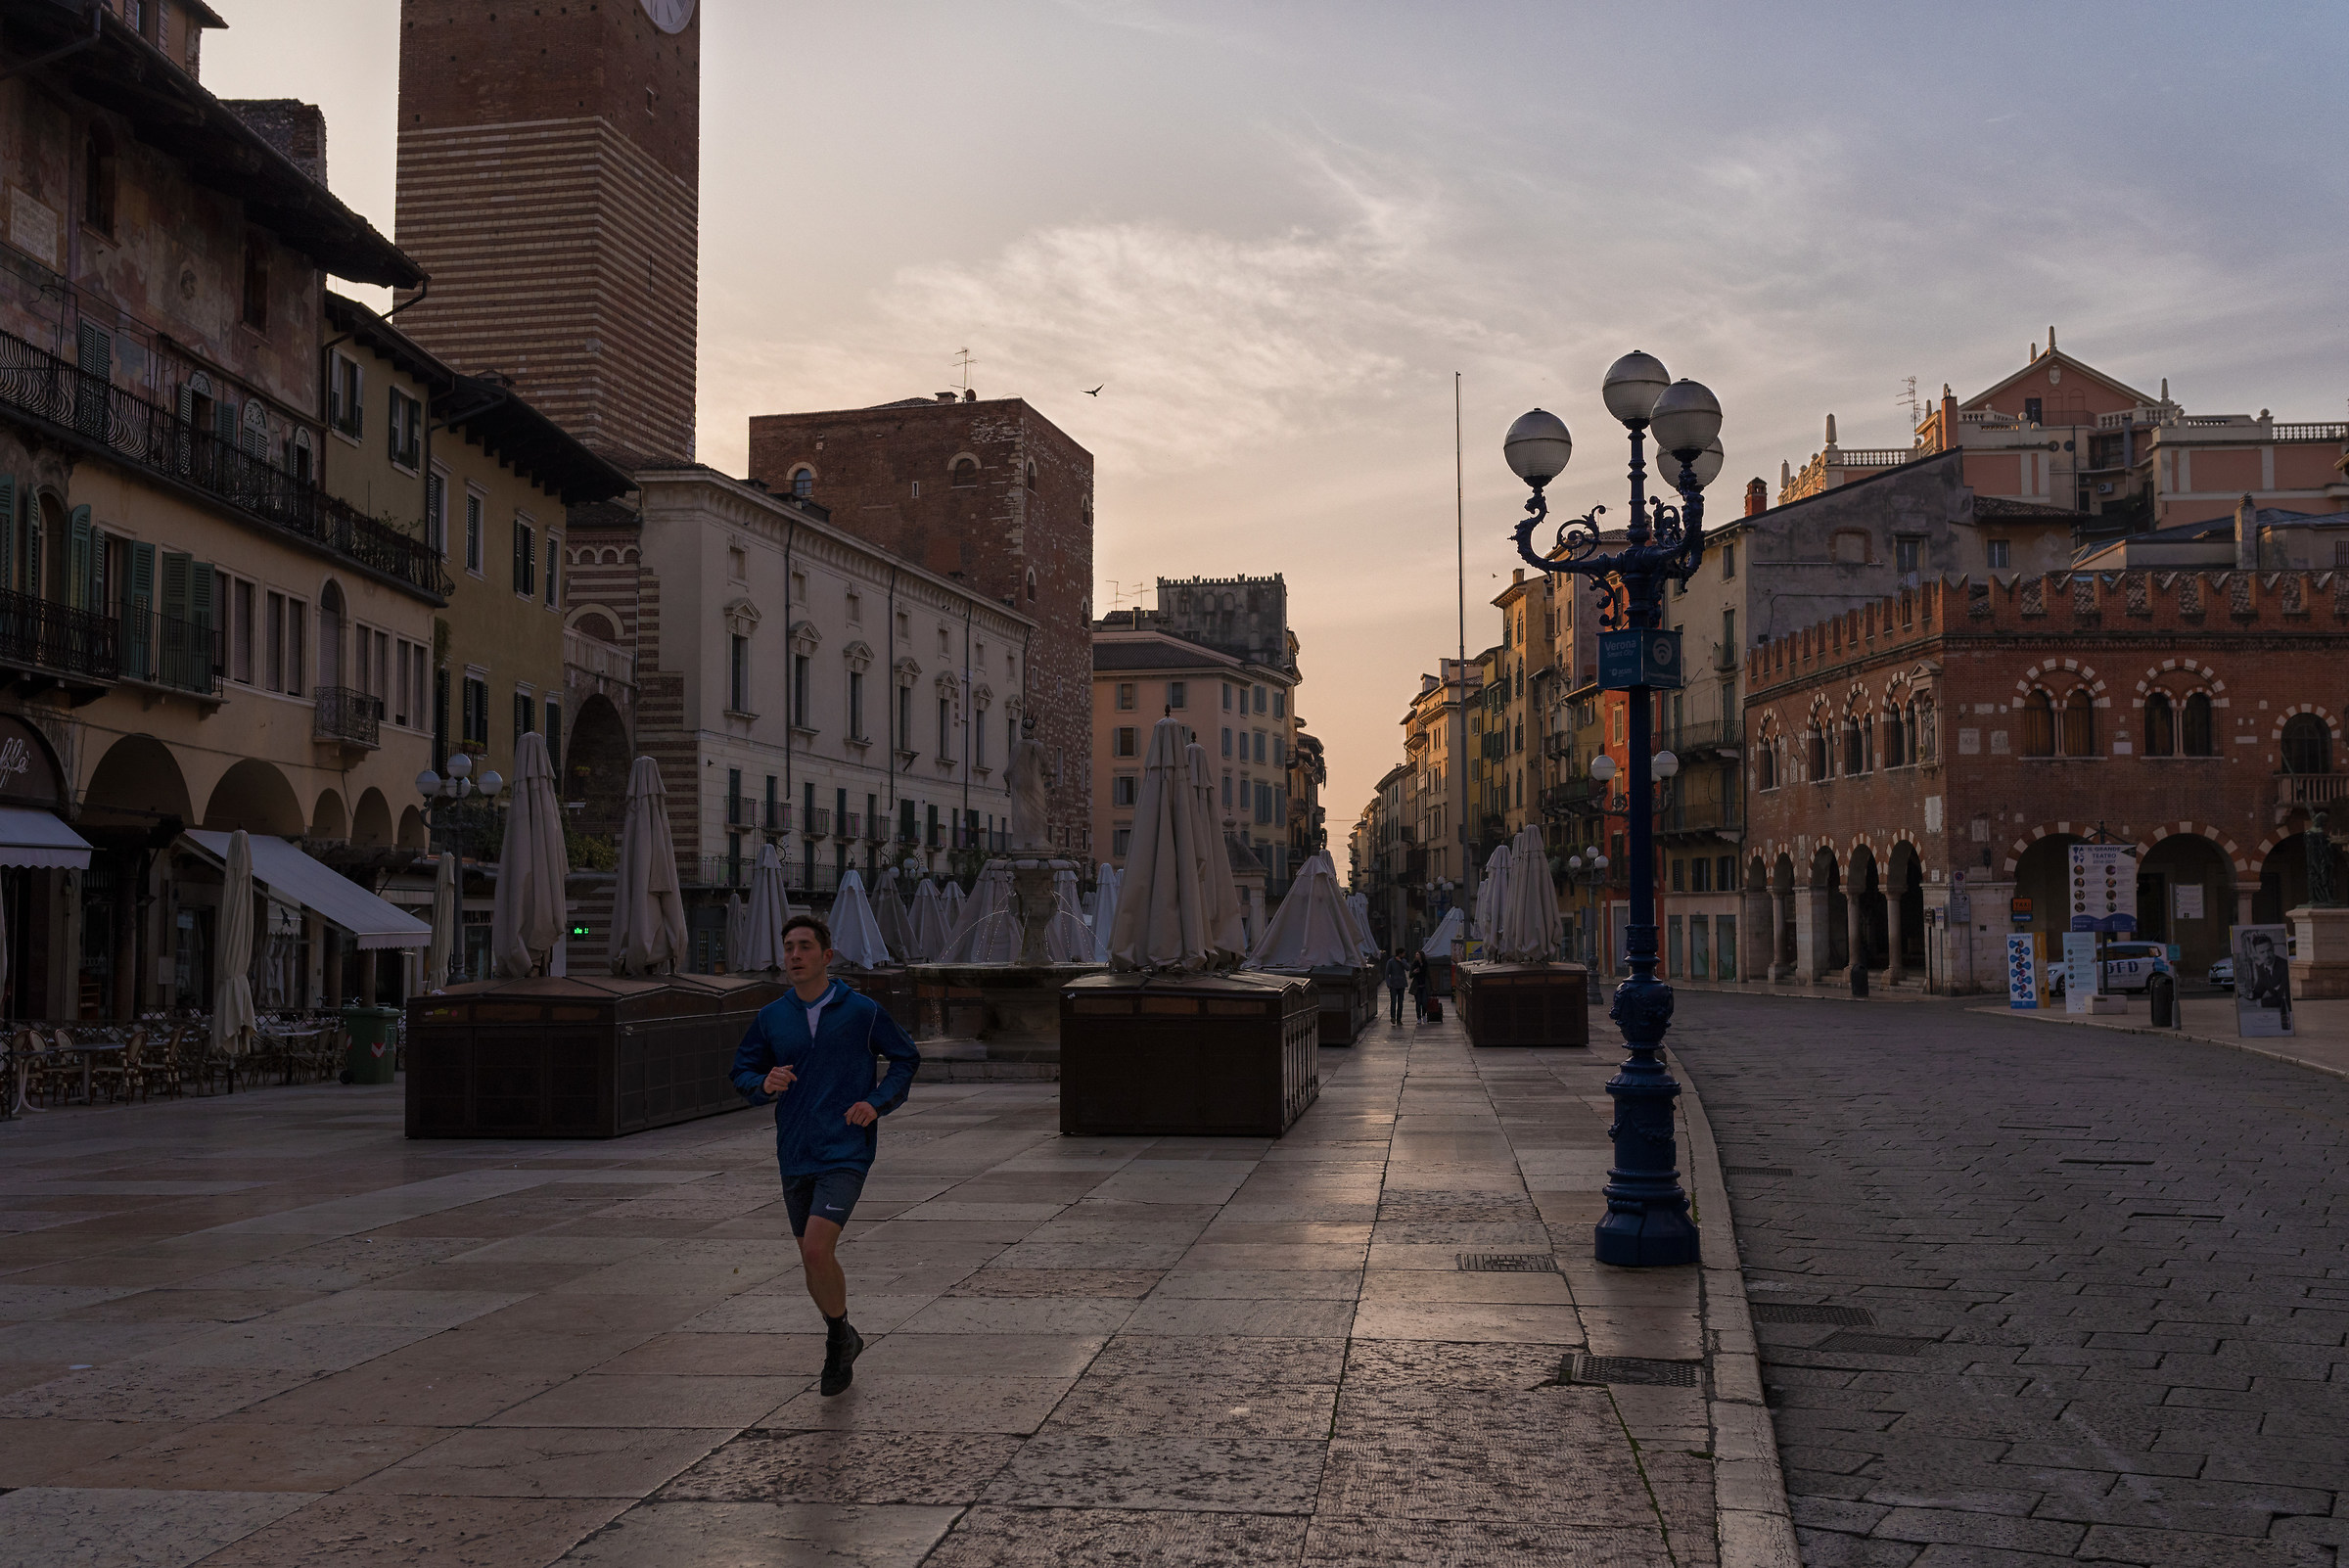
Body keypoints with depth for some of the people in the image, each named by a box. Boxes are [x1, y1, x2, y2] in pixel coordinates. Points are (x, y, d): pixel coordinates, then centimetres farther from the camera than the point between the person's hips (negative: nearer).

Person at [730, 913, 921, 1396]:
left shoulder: (861, 1011, -5)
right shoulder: (771, 1018, 4)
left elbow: (907, 1059, 6)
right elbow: (742, 1072, 11)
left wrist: (877, 1103, -8)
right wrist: (764, 1084, -12)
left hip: (845, 1153, -5)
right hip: (795, 1157, 5)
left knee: (817, 1250, -19)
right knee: (814, 1263, 13)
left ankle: (838, 1336, 6)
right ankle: (844, 1340, 37)